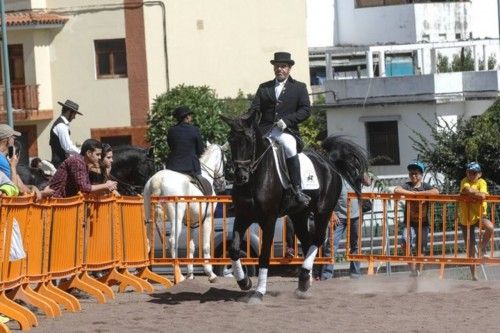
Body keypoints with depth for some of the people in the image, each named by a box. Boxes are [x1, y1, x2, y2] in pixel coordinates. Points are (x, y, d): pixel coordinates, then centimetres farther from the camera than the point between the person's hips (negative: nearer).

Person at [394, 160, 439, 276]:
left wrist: (418, 193, -22)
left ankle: (418, 272, 20)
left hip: (423, 223, 1)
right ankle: (412, 269, -10)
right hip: (409, 222, -1)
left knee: (420, 250, 7)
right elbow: (397, 190, -21)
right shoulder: (407, 186, -1)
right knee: (406, 243, -23)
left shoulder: (425, 186, -1)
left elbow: (436, 192, -22)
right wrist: (413, 193, -20)